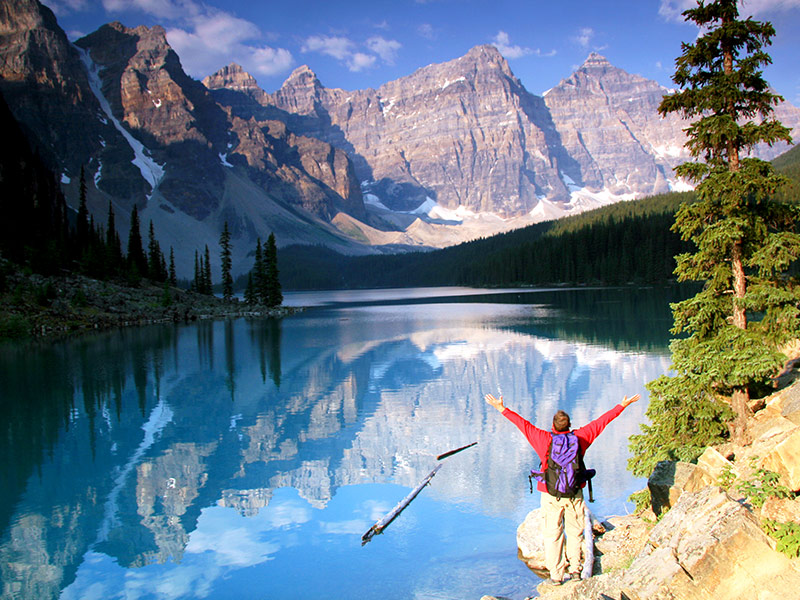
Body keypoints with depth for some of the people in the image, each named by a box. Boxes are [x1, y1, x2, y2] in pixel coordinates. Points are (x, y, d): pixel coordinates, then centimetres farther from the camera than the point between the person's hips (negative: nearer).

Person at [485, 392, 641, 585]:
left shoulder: (544, 439, -9)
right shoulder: (580, 437, -4)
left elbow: (522, 424, -4)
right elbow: (600, 422, 5)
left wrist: (502, 409, 3)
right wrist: (623, 405, 15)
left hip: (551, 495, -1)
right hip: (574, 494, 2)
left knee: (552, 534, 5)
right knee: (575, 531, 15)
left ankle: (556, 574, 7)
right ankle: (574, 569, 19)